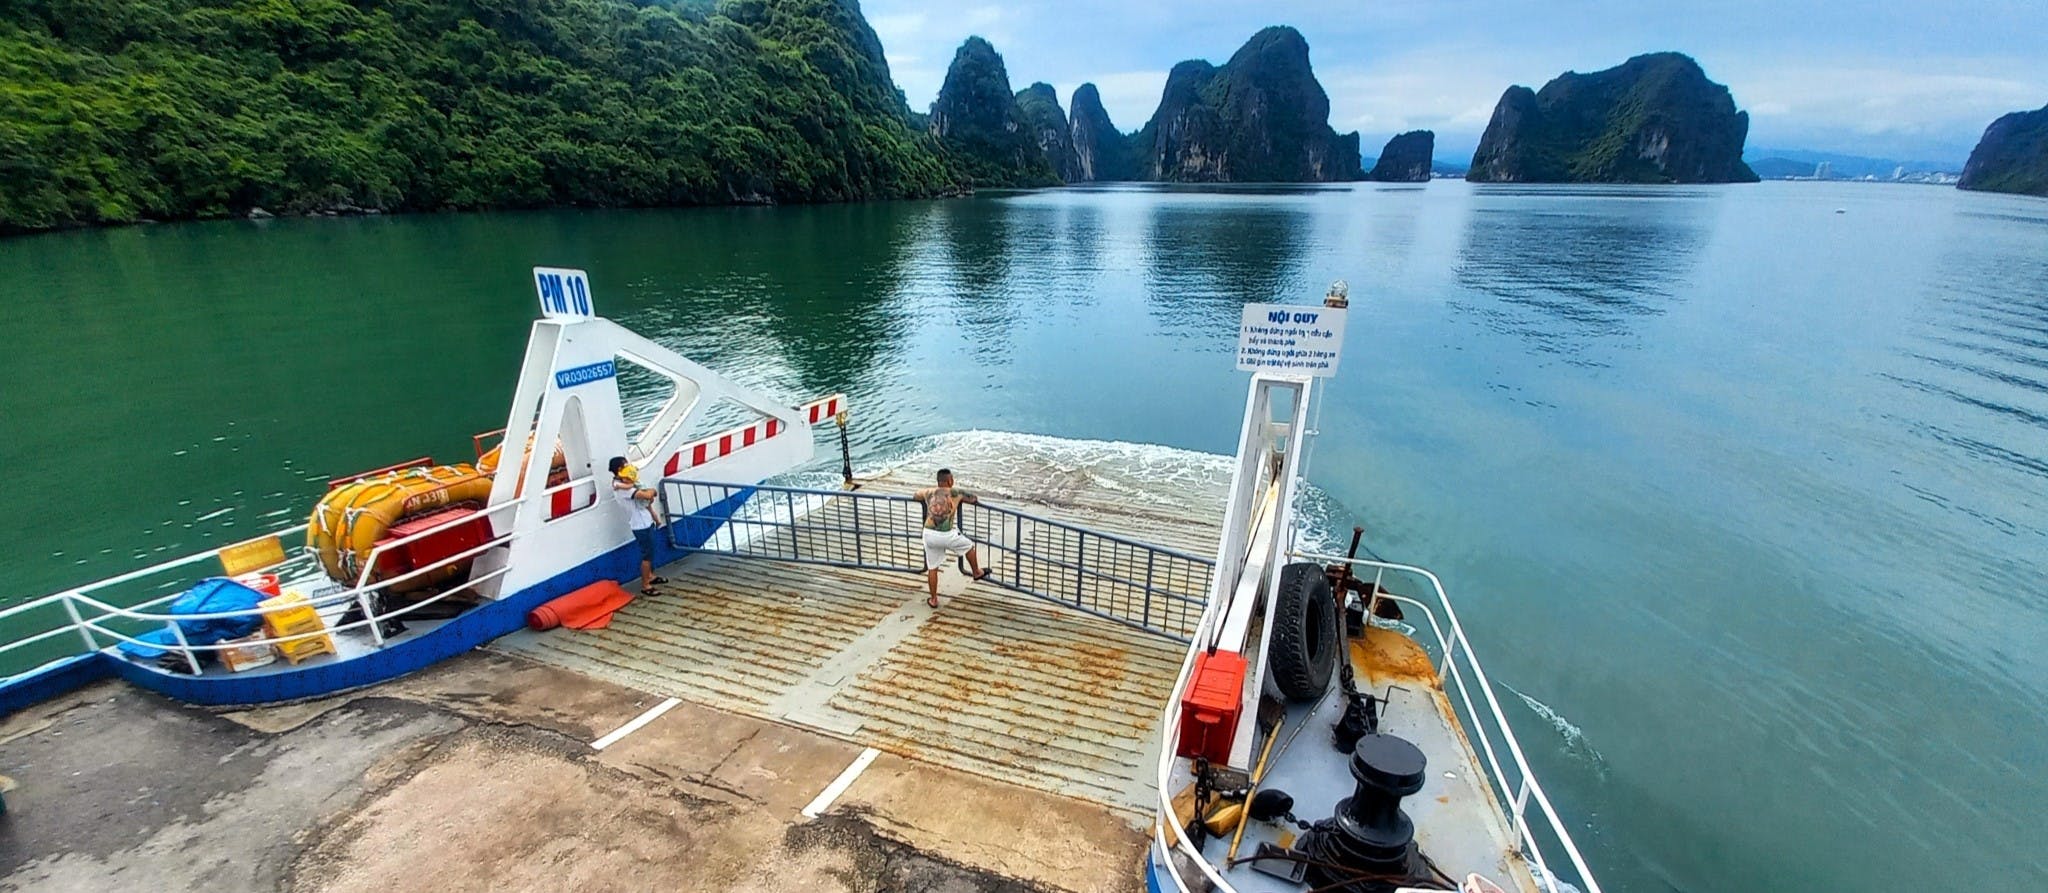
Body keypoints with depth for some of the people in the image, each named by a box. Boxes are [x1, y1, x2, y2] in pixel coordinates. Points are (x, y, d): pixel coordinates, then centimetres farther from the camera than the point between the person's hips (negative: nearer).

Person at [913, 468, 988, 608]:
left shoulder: (929, 492, 9)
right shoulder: (955, 492, 0)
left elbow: (914, 496, 30)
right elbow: (975, 499, 13)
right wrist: (972, 498, 35)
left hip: (929, 534, 3)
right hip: (947, 535, -3)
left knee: (932, 568, 16)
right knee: (970, 546, 25)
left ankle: (933, 600, 25)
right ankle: (977, 573, 42)